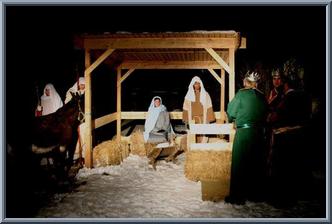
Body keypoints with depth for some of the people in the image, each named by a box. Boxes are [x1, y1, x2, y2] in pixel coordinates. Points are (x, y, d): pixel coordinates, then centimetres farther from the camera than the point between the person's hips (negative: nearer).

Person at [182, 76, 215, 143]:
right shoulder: (189, 95, 9)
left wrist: (209, 119, -4)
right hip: (192, 119, 1)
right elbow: (186, 108, 7)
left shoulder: (205, 95, 7)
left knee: (202, 137, -6)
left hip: (203, 119, 0)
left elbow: (209, 108, 3)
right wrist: (186, 120, 1)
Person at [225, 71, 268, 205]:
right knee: (256, 165, 14)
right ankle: (255, 194, 25)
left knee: (239, 165, 3)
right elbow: (264, 115, 11)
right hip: (259, 133, 5)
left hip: (243, 132, -5)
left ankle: (237, 197, 8)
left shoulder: (241, 93, -6)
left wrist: (232, 119, 22)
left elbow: (230, 111, 2)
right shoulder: (262, 96, 6)